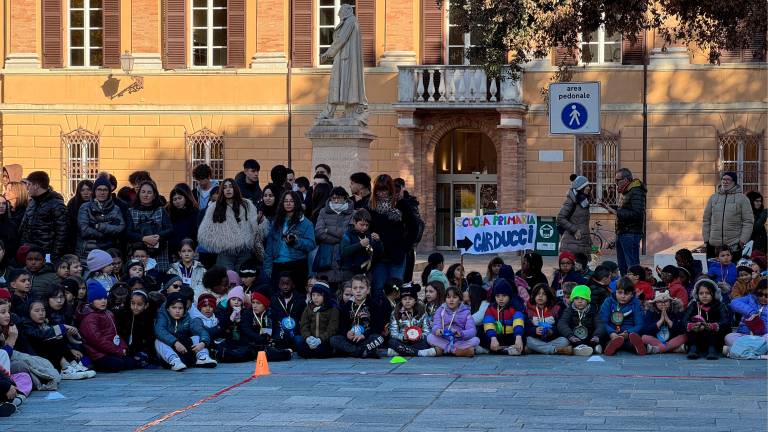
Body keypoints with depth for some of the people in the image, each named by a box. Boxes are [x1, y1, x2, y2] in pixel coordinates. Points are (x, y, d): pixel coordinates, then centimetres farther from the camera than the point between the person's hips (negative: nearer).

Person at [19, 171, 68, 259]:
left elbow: (61, 232, -13)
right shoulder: (32, 202, 15)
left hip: (47, 254, -7)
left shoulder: (56, 204, -9)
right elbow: (24, 228, 21)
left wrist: (55, 255, -17)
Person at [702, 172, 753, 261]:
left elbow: (748, 222, -1)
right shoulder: (713, 198, 12)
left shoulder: (742, 198, 2)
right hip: (714, 246, 3)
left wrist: (742, 240, -9)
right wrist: (706, 239, 6)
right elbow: (706, 220, 13)